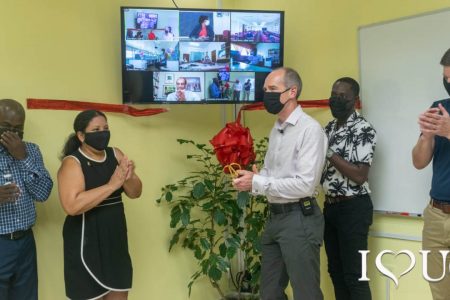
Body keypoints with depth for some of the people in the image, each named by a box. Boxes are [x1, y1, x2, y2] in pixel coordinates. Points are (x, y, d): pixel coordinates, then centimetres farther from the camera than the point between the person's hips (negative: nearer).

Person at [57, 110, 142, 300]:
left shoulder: (115, 154, 5)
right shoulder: (72, 162, -12)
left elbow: (135, 193, 5)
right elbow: (72, 205, -26)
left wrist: (128, 178, -16)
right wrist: (111, 185, -26)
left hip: (115, 238, 6)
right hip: (86, 241, -6)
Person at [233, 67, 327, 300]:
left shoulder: (310, 129, -14)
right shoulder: (276, 130, 13)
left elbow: (305, 184, -21)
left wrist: (257, 183, -20)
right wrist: (252, 178, -7)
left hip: (299, 219, -8)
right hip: (274, 217, 9)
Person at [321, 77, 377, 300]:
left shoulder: (364, 130, -13)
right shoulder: (328, 129, 11)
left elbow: (359, 176, -20)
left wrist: (329, 153, -20)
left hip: (353, 207, -8)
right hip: (330, 205, 8)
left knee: (354, 274, -1)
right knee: (335, 270, 15)